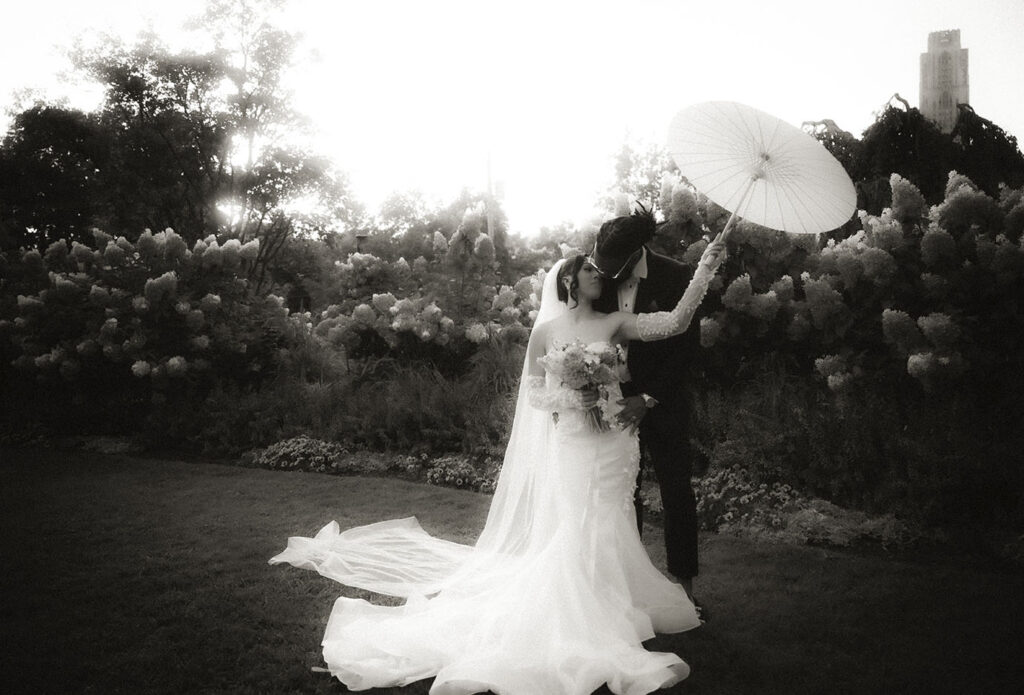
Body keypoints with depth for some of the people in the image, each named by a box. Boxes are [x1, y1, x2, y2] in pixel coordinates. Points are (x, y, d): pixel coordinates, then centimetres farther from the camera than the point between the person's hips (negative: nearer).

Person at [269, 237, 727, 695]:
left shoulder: (613, 323, 5)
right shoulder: (545, 330, 2)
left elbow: (675, 321, -5)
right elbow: (532, 390, 8)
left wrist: (706, 269, -10)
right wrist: (565, 397, -11)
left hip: (611, 443, 2)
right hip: (568, 444, -2)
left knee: (605, 531, 5)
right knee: (575, 533, -4)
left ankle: (608, 604, 20)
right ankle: (583, 622, 3)